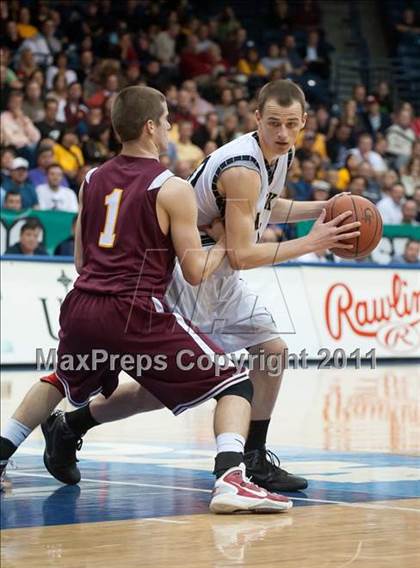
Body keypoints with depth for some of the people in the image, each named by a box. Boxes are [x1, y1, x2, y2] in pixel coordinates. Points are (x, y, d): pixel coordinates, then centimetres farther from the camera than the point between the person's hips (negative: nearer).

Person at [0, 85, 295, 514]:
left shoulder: (92, 181, 13)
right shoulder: (172, 189, -3)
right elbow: (195, 273, -3)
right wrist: (224, 244, 16)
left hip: (81, 307, 6)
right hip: (134, 314, -6)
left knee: (64, 381, 38)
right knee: (235, 385, -1)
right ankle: (230, 479, -23)